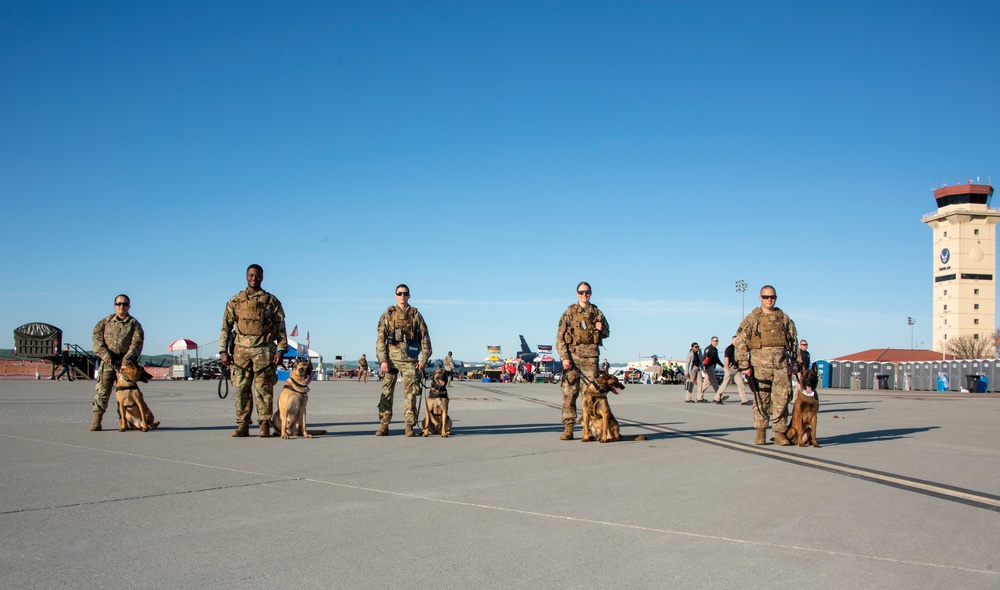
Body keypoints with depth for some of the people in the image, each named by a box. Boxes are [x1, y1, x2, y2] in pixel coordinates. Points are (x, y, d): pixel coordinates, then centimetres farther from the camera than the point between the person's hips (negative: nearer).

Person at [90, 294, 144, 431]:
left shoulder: (134, 324, 6)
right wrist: (105, 354, -11)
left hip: (125, 363, 0)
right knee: (102, 390, -4)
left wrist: (128, 358, -18)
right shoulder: (106, 321, 11)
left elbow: (137, 342, -4)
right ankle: (96, 420, -1)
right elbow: (97, 336, 3)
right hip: (107, 362, 1)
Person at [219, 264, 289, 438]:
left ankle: (265, 425, 1)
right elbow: (226, 327, 11)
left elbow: (281, 328, 6)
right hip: (241, 349, 2)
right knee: (241, 388, 2)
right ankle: (242, 425, 8)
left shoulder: (272, 301, 8)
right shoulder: (235, 301, 12)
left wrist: (281, 350, -4)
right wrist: (223, 351, 3)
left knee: (264, 389, -4)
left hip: (264, 350, -2)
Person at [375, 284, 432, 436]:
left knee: (411, 392, -1)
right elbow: (380, 339, 4)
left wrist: (424, 359, -2)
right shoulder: (387, 315, 8)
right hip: (390, 356, 0)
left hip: (409, 358, 0)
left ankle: (409, 426, 4)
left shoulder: (415, 315, 9)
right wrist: (382, 360, -6)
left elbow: (425, 338, 8)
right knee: (386, 392, 1)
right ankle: (383, 425, 6)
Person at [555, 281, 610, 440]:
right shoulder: (569, 312, 6)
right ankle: (568, 429, -1)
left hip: (591, 356, 2)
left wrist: (601, 329, -2)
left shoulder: (596, 312, 14)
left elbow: (607, 333, 22)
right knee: (569, 393, -4)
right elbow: (560, 337, 2)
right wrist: (564, 357, -8)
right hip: (572, 355, -2)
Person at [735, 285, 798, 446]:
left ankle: (780, 434, 5)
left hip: (781, 364, 2)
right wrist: (744, 365, -8)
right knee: (761, 399, 1)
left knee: (781, 399, -2)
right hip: (760, 364, -2)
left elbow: (793, 341, 18)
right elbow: (740, 343, -1)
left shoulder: (784, 318, 13)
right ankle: (760, 433, 12)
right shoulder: (751, 319, 4)